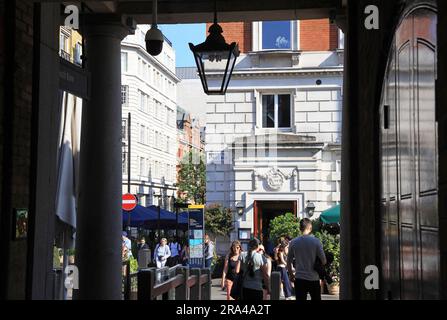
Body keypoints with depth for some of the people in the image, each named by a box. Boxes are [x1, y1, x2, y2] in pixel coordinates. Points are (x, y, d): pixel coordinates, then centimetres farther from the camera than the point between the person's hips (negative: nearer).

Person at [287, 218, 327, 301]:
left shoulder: (294, 242, -1)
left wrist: (291, 272, 21)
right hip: (313, 278, -1)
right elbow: (323, 261, -7)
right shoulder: (316, 241, -7)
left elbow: (289, 261, 5)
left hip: (299, 278, 1)